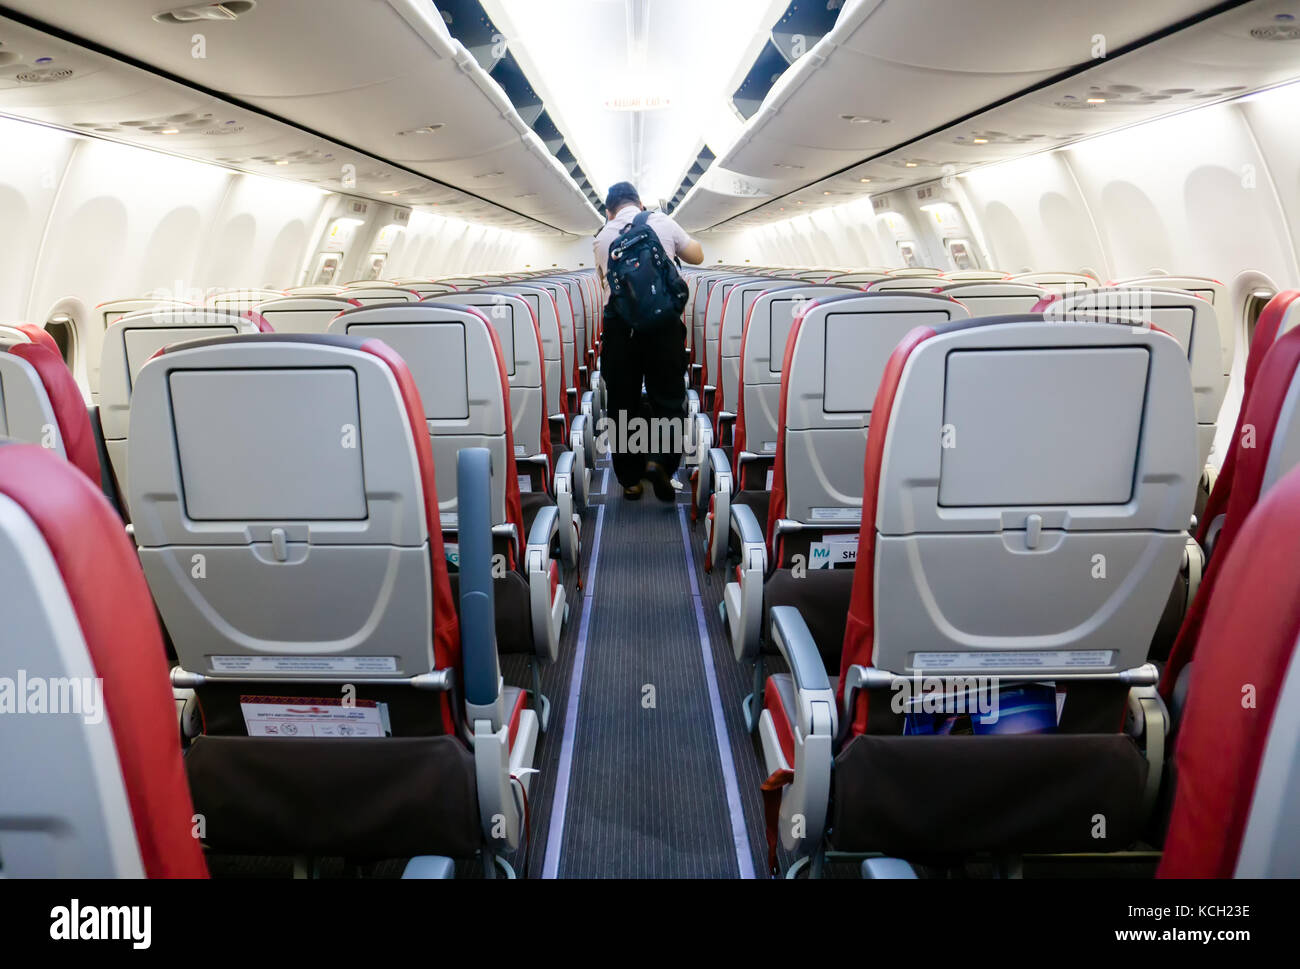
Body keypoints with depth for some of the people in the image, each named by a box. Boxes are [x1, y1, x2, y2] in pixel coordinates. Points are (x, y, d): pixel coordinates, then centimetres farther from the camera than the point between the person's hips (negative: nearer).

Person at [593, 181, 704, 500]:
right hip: (662, 319, -1)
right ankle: (660, 460, -14)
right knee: (668, 397, 8)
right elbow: (697, 256, 19)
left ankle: (630, 480, 14)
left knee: (622, 402, 10)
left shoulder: (603, 236, 13)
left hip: (619, 321, 2)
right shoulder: (663, 222, 8)